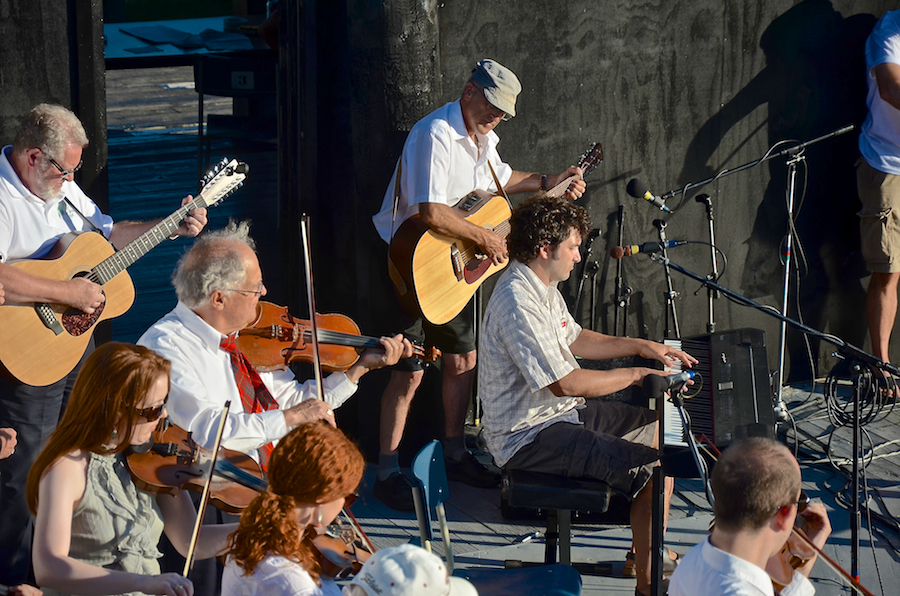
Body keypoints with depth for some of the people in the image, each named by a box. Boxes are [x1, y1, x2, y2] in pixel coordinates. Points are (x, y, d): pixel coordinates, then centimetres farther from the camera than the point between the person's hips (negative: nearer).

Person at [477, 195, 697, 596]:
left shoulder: (544, 287, 9)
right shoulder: (517, 303, -25)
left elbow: (574, 339, 25)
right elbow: (566, 383, -26)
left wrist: (642, 347, 18)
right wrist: (634, 375, -15)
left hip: (559, 412, 11)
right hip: (529, 437, -11)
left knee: (653, 425, 22)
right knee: (656, 469, -21)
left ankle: (644, 551, 29)